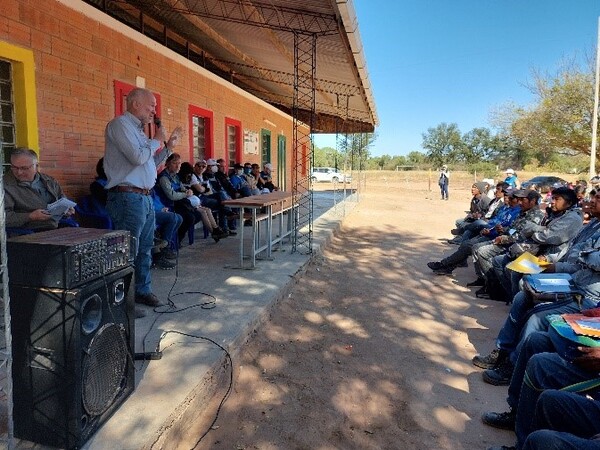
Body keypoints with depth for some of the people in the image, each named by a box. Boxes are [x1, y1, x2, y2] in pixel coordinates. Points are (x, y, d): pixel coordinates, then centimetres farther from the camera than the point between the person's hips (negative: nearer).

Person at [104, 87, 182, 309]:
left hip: (145, 197, 10)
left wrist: (168, 147, 16)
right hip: (128, 197, -10)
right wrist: (156, 140, -5)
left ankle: (142, 291, 27)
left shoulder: (137, 129, 20)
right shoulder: (120, 124, -8)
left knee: (144, 249, 15)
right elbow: (138, 157, -21)